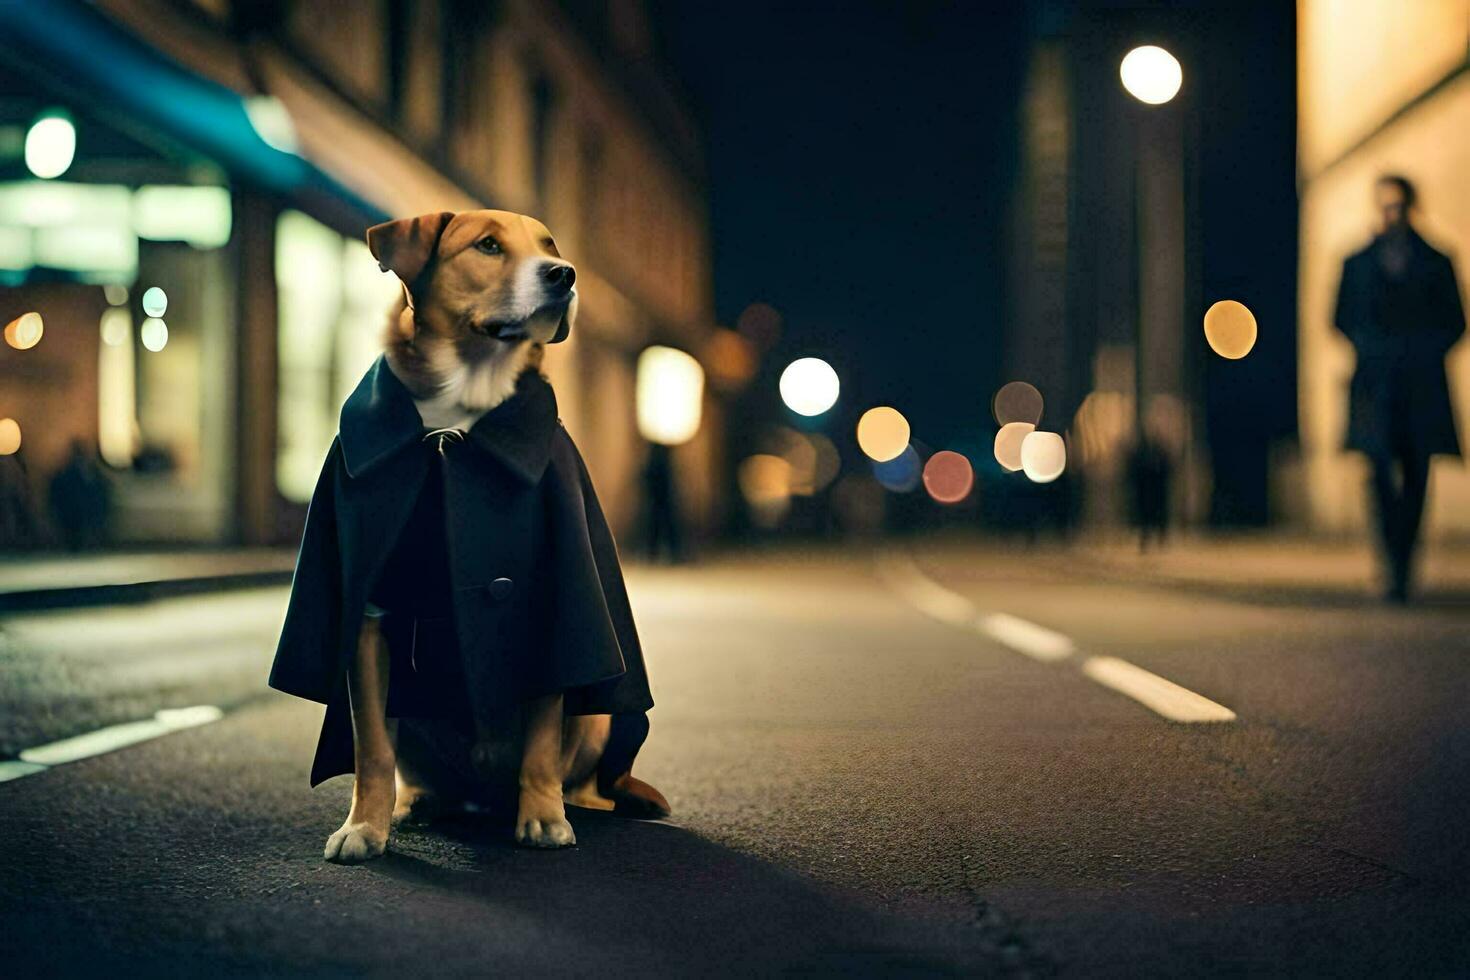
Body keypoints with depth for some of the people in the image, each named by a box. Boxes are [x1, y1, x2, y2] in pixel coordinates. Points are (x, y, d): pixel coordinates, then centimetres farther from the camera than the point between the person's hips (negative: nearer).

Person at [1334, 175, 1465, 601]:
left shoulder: (1436, 263, 11)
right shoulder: (1358, 263, 13)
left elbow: (1454, 322, 12)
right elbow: (1344, 318, 14)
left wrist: (1424, 352, -4)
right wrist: (1372, 346, -4)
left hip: (1421, 386, 1)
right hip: (1376, 384, -1)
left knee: (1415, 478, 1)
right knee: (1382, 469, -16)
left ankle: (1402, 569, 11)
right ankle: (1393, 570, -20)